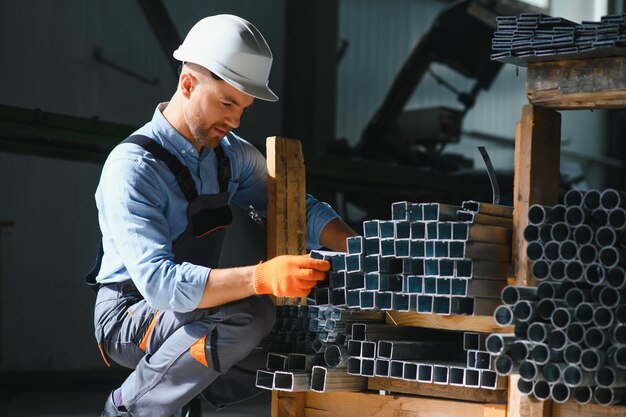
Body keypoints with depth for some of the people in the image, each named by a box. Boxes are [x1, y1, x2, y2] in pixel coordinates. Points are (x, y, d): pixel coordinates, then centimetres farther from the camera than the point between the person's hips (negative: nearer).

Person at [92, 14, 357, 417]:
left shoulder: (233, 154, 1)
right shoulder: (132, 168, -23)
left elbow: (300, 209, 9)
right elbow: (158, 282, -33)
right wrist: (260, 278, -46)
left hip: (193, 308, 7)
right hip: (131, 316, -7)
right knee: (249, 315, -31)